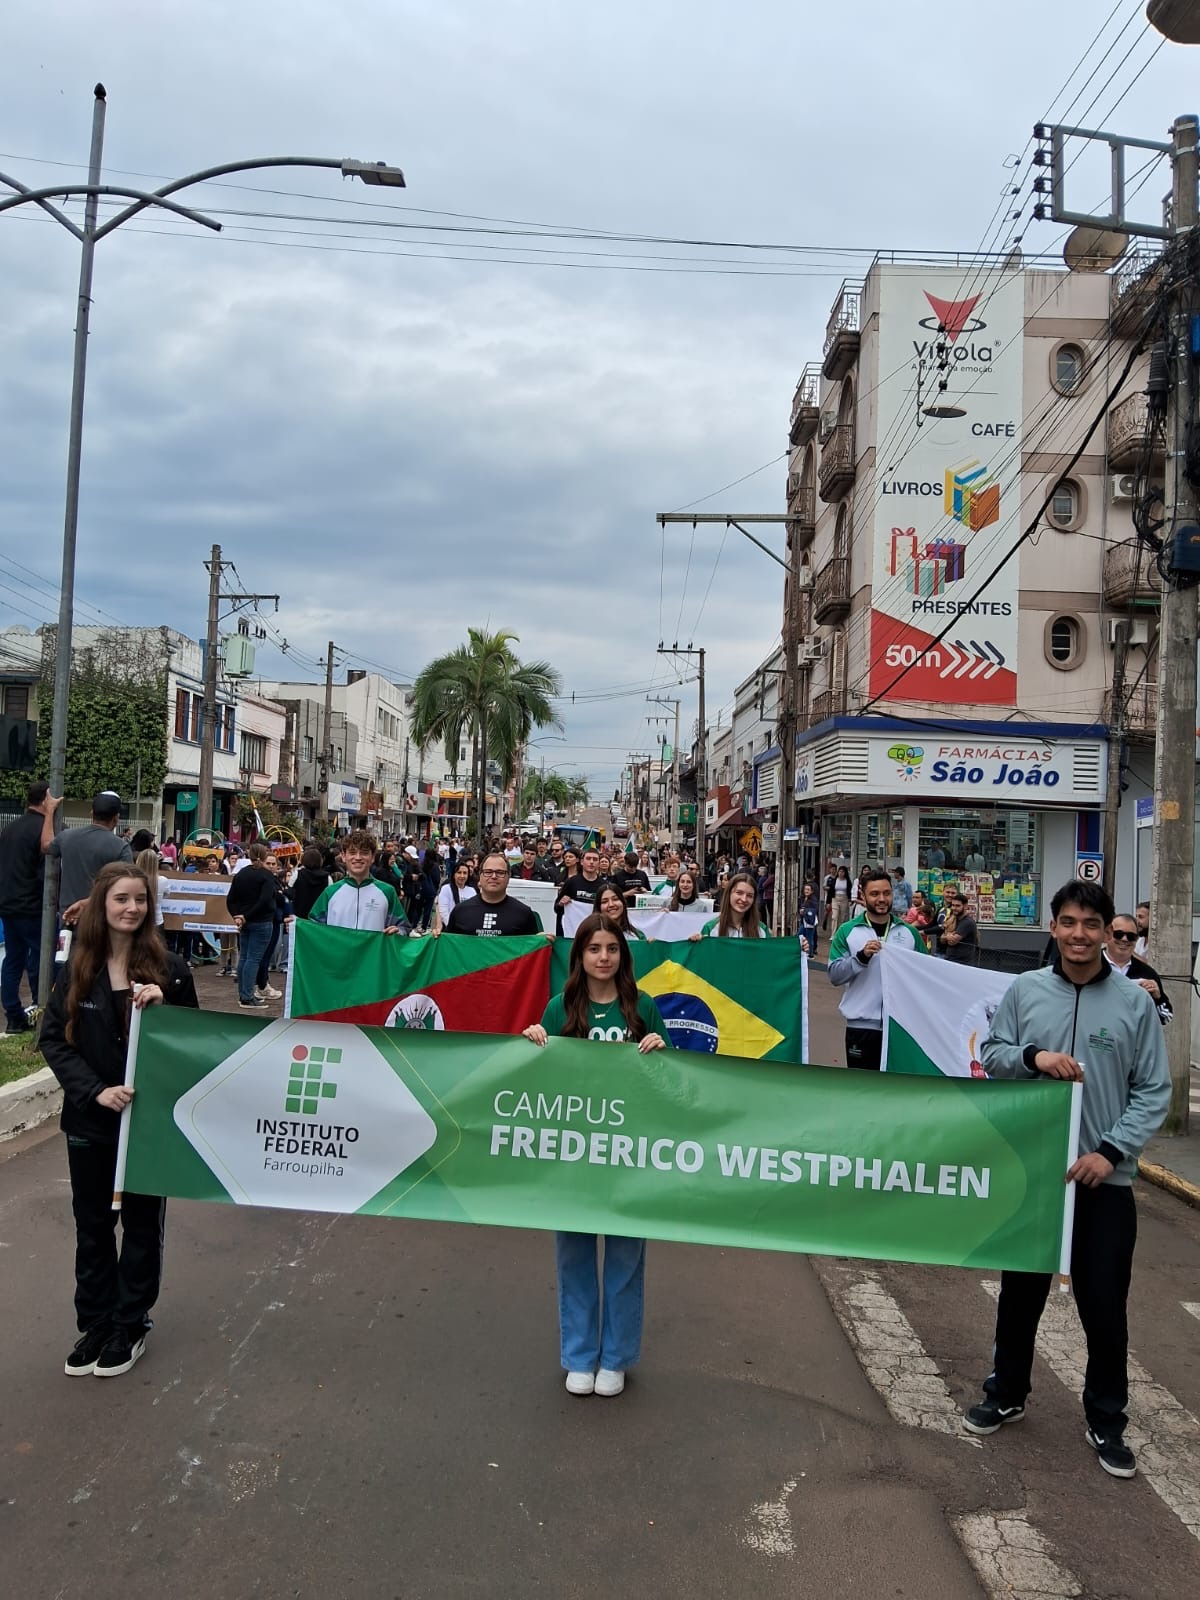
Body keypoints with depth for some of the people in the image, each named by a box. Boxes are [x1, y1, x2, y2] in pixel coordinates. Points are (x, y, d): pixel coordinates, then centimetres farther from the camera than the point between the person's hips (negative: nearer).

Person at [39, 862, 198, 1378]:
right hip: (89, 1119, 2)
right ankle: (95, 1324, 30)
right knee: (92, 1224, 14)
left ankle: (130, 1326, 27)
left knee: (142, 1223, 10)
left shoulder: (168, 967, -7)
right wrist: (93, 1089, -16)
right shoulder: (77, 968, -2)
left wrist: (162, 1007, -21)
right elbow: (53, 1039, -3)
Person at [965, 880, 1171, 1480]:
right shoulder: (1024, 990, -2)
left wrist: (1111, 1150, -13)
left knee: (1104, 1305, 7)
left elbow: (1153, 1091, -3)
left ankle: (1107, 1420, 28)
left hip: (1104, 1179, -1)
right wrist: (1032, 1057, -16)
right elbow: (990, 1055, 5)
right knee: (1020, 1291, 16)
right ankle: (1007, 1394, 37)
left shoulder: (1135, 1002, -5)